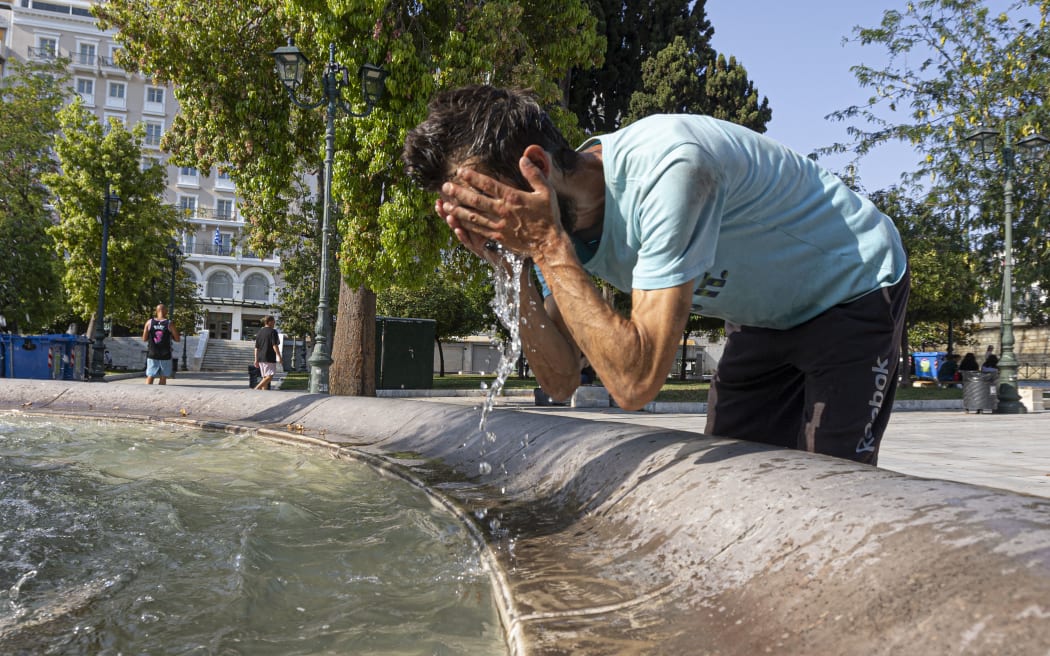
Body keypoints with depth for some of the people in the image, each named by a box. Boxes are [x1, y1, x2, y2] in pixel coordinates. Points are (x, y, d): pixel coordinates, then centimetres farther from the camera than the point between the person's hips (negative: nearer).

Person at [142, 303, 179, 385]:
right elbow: (177, 339, -2)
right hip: (165, 356, -2)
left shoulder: (149, 322, -1)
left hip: (152, 354, 2)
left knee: (150, 377, 6)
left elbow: (144, 339, 3)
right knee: (163, 377, 8)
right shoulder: (169, 323, -6)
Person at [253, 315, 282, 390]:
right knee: (269, 376, -7)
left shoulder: (259, 332, 14)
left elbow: (256, 347, 14)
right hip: (269, 358, -8)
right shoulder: (273, 331, -8)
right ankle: (256, 388, -20)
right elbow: (275, 346, -13)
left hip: (260, 358, 8)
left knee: (265, 377, 13)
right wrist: (279, 356, -7)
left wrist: (256, 360, 16)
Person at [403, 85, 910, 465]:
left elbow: (635, 382, -41)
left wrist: (547, 248, -40)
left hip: (854, 291, -7)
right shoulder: (558, 214, -14)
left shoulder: (665, 169, -38)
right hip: (764, 314, 7)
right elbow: (561, 381, -11)